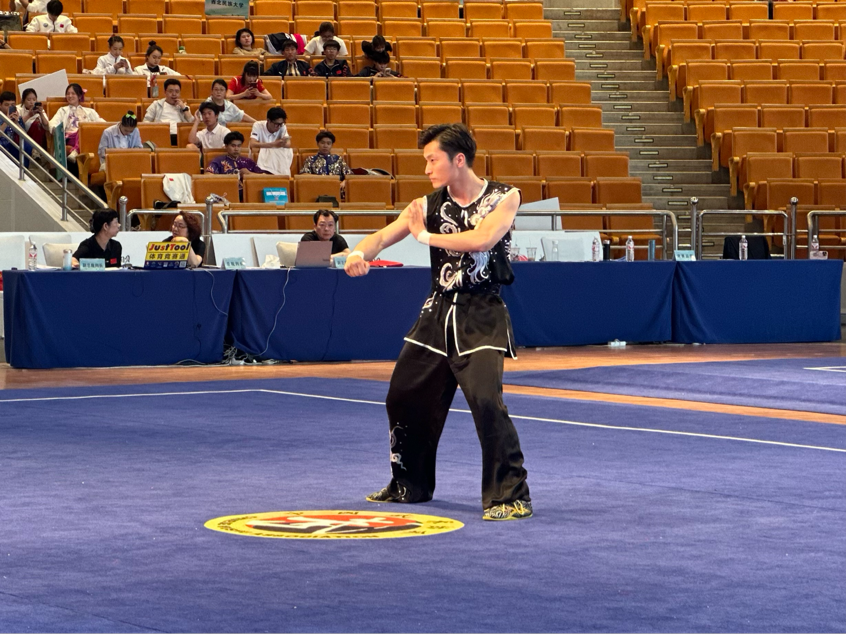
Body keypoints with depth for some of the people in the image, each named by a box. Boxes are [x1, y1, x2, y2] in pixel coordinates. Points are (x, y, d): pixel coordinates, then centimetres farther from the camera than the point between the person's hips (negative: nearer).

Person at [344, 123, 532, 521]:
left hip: (481, 317, -5)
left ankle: (510, 496, -12)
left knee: (485, 400, -22)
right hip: (437, 313, 6)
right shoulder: (429, 205, 4)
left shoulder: (503, 198, -6)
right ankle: (410, 485, 32)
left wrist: (426, 235, -14)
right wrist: (360, 253, -27)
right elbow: (384, 235, -4)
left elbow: (482, 238, -23)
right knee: (403, 398, 11)